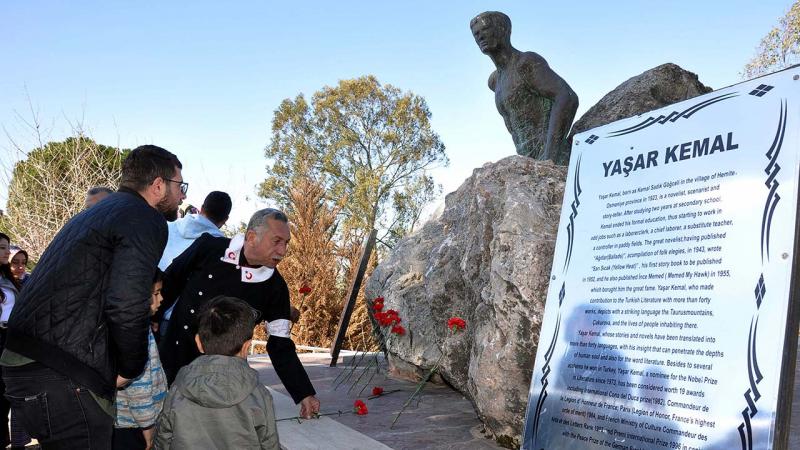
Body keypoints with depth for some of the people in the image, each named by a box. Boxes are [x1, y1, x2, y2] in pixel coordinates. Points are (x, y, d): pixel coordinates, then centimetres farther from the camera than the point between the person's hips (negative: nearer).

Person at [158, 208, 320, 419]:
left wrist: (305, 393, -15)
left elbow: (281, 346, -9)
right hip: (171, 357, 1)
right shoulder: (209, 248, -14)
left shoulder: (275, 287, -13)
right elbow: (170, 283, 2)